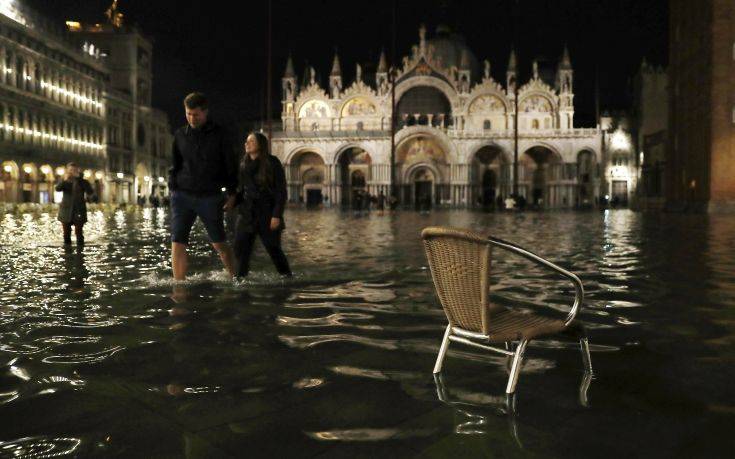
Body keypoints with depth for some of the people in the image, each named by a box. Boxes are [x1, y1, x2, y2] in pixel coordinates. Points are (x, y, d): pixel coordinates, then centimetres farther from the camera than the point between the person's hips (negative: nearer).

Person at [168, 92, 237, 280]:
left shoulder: (219, 134, 1)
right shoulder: (180, 134, 8)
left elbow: (230, 165, 5)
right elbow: (174, 165, 16)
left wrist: (232, 194, 2)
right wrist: (173, 187, 6)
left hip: (210, 197, -2)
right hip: (182, 196, 2)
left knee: (219, 244, 8)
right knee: (177, 244, -7)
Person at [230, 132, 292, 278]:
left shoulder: (272, 163, -6)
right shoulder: (244, 164, 8)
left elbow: (281, 191, -8)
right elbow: (241, 190, 14)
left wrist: (277, 215, -15)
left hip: (268, 215, -4)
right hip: (247, 214, 4)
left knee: (273, 249, 2)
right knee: (241, 248, -3)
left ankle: (287, 276, 20)